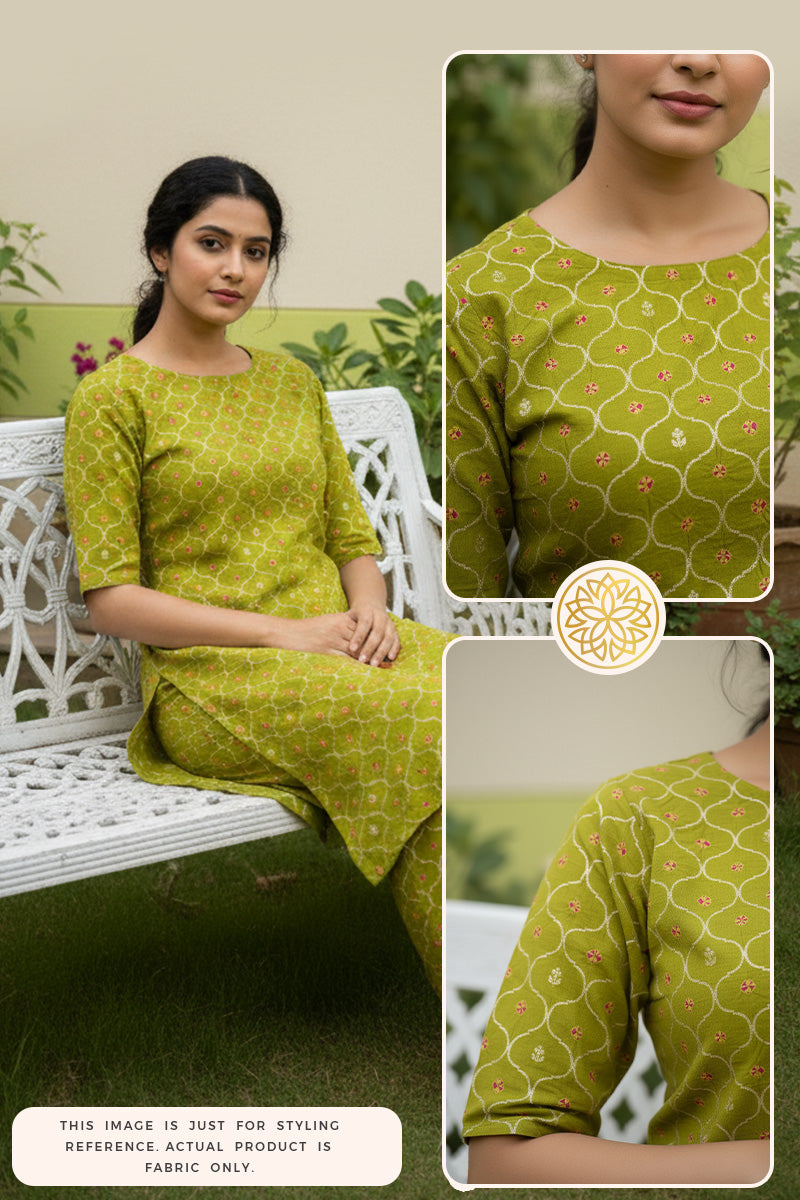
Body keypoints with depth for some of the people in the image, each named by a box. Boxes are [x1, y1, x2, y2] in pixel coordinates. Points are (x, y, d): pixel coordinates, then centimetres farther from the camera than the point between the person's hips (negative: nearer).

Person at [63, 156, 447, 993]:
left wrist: (369, 611, -5)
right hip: (211, 674, -5)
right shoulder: (113, 397, 0)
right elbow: (110, 600, -6)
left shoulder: (292, 382, 20)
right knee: (424, 731, -31)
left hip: (338, 647, 6)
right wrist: (282, 632, -14)